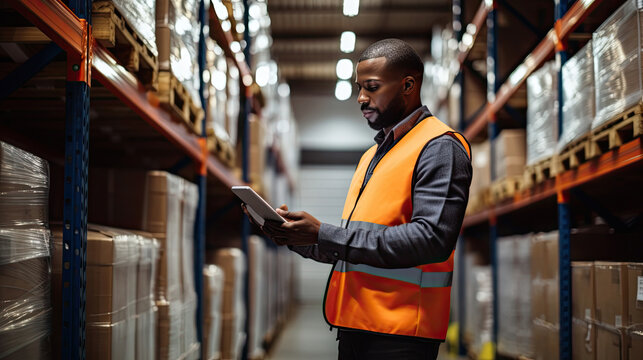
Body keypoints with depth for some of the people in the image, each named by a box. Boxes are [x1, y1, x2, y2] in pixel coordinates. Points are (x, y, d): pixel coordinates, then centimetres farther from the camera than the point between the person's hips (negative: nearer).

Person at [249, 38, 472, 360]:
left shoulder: (440, 147, -8)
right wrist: (295, 238, 3)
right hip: (354, 329, 8)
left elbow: (431, 238, -22)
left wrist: (324, 235, -22)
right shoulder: (372, 155, 20)